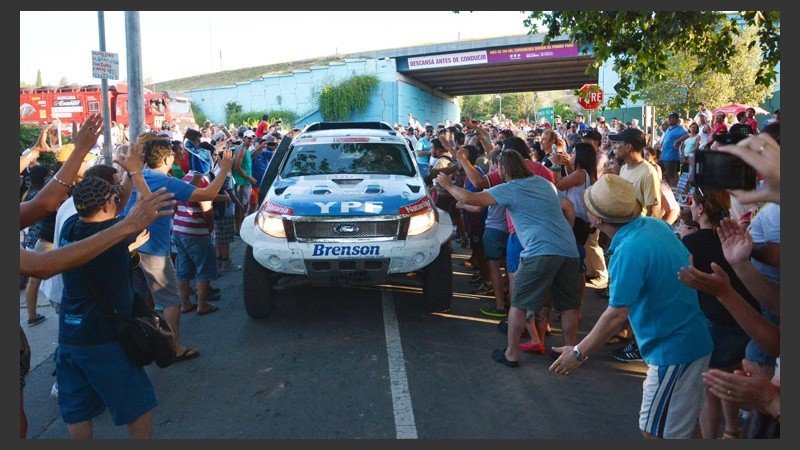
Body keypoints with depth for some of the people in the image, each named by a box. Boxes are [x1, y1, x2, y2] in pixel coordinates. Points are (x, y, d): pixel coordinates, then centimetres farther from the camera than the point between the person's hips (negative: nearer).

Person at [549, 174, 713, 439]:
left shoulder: (629, 251, -27)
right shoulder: (656, 224, -2)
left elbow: (617, 315, -27)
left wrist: (579, 353, -16)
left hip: (674, 350, -9)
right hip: (692, 339, 9)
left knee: (656, 432, 7)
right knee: (684, 424, 25)